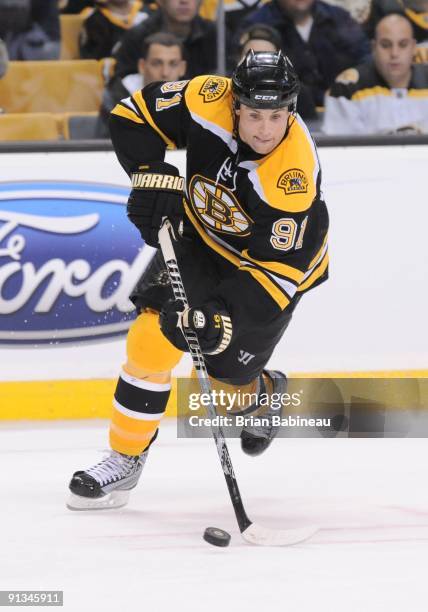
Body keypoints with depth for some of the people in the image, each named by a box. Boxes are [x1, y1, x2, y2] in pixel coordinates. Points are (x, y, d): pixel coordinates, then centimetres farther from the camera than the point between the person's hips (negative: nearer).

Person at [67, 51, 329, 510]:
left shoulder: (295, 173, -36)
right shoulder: (210, 102, -27)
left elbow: (277, 268, -33)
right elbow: (133, 115, -12)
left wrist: (226, 317, -43)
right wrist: (153, 177, -25)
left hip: (278, 256, -3)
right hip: (202, 232, 3)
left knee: (227, 367, -5)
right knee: (152, 339, -11)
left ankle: (261, 393, 32)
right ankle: (125, 457, 2)